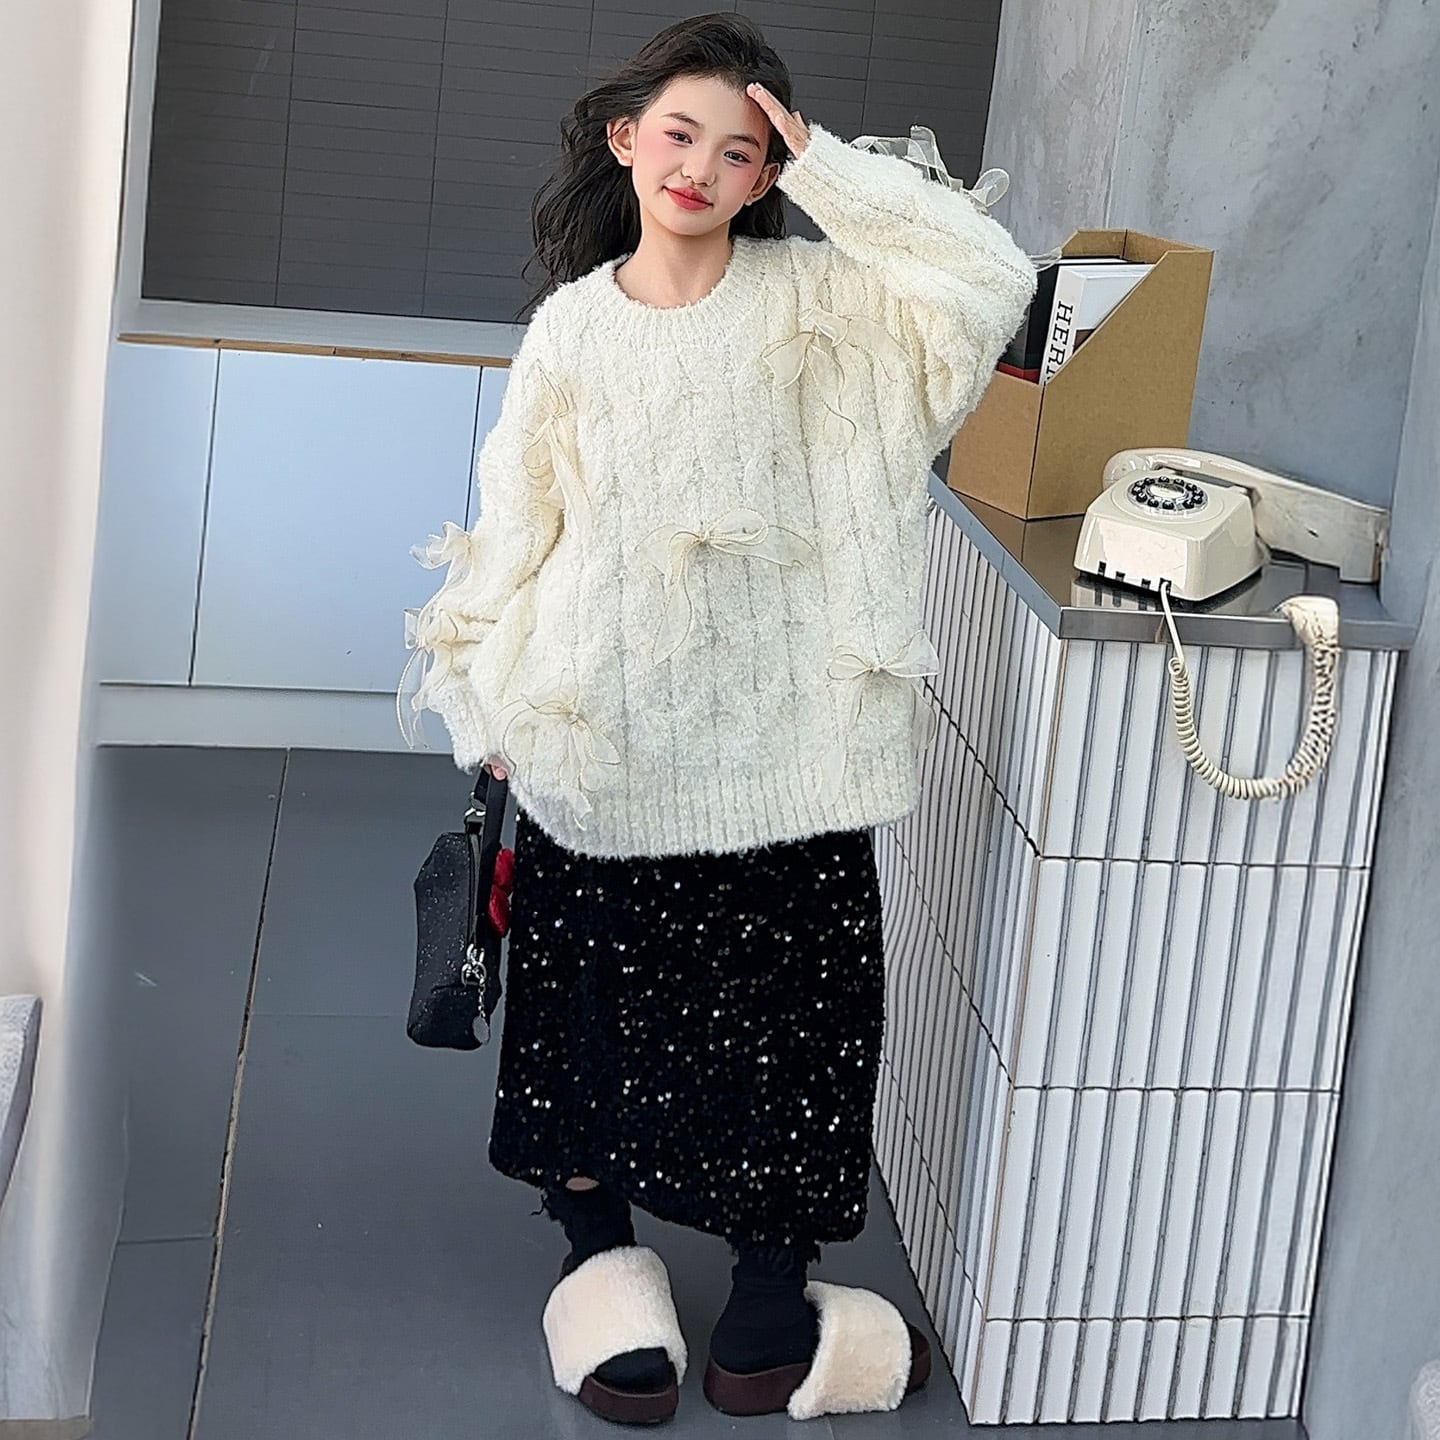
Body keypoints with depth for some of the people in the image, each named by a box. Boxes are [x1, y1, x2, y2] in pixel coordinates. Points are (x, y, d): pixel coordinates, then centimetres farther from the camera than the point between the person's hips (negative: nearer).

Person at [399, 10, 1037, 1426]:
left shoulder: (812, 295, 0)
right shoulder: (573, 324, 3)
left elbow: (989, 277, -14)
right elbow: (518, 520, 8)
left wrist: (820, 164, -12)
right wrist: (490, 699, 8)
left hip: (778, 731, 0)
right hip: (608, 729, 1)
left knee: (791, 1007, 5)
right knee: (599, 991, 11)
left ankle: (766, 1314, 19)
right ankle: (600, 1256, 31)